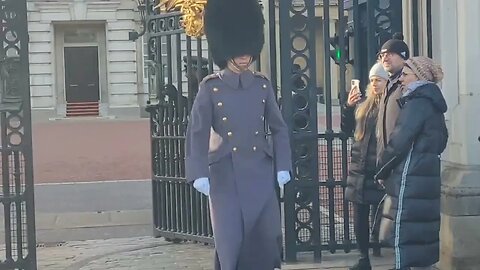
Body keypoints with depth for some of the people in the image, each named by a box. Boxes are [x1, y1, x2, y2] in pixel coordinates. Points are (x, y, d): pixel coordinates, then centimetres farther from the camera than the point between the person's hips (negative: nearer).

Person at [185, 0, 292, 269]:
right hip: (226, 175, -3)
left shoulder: (263, 85, 6)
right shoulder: (211, 87, -4)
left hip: (260, 171, 3)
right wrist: (199, 174, -14)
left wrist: (283, 166, 2)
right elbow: (197, 132, -6)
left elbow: (279, 128, 10)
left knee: (267, 236, 4)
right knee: (231, 238, -1)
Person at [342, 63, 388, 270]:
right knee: (360, 216, 9)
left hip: (382, 171, -6)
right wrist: (348, 106, 2)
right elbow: (346, 129, 15)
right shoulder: (362, 104, 11)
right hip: (360, 169, 6)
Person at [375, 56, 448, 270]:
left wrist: (381, 168, -2)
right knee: (422, 236, 13)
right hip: (427, 178, 9)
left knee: (405, 237, -7)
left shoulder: (417, 103, -12)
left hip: (410, 181, -9)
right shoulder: (432, 104, 16)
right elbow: (440, 142, 20)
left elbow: (398, 143, -17)